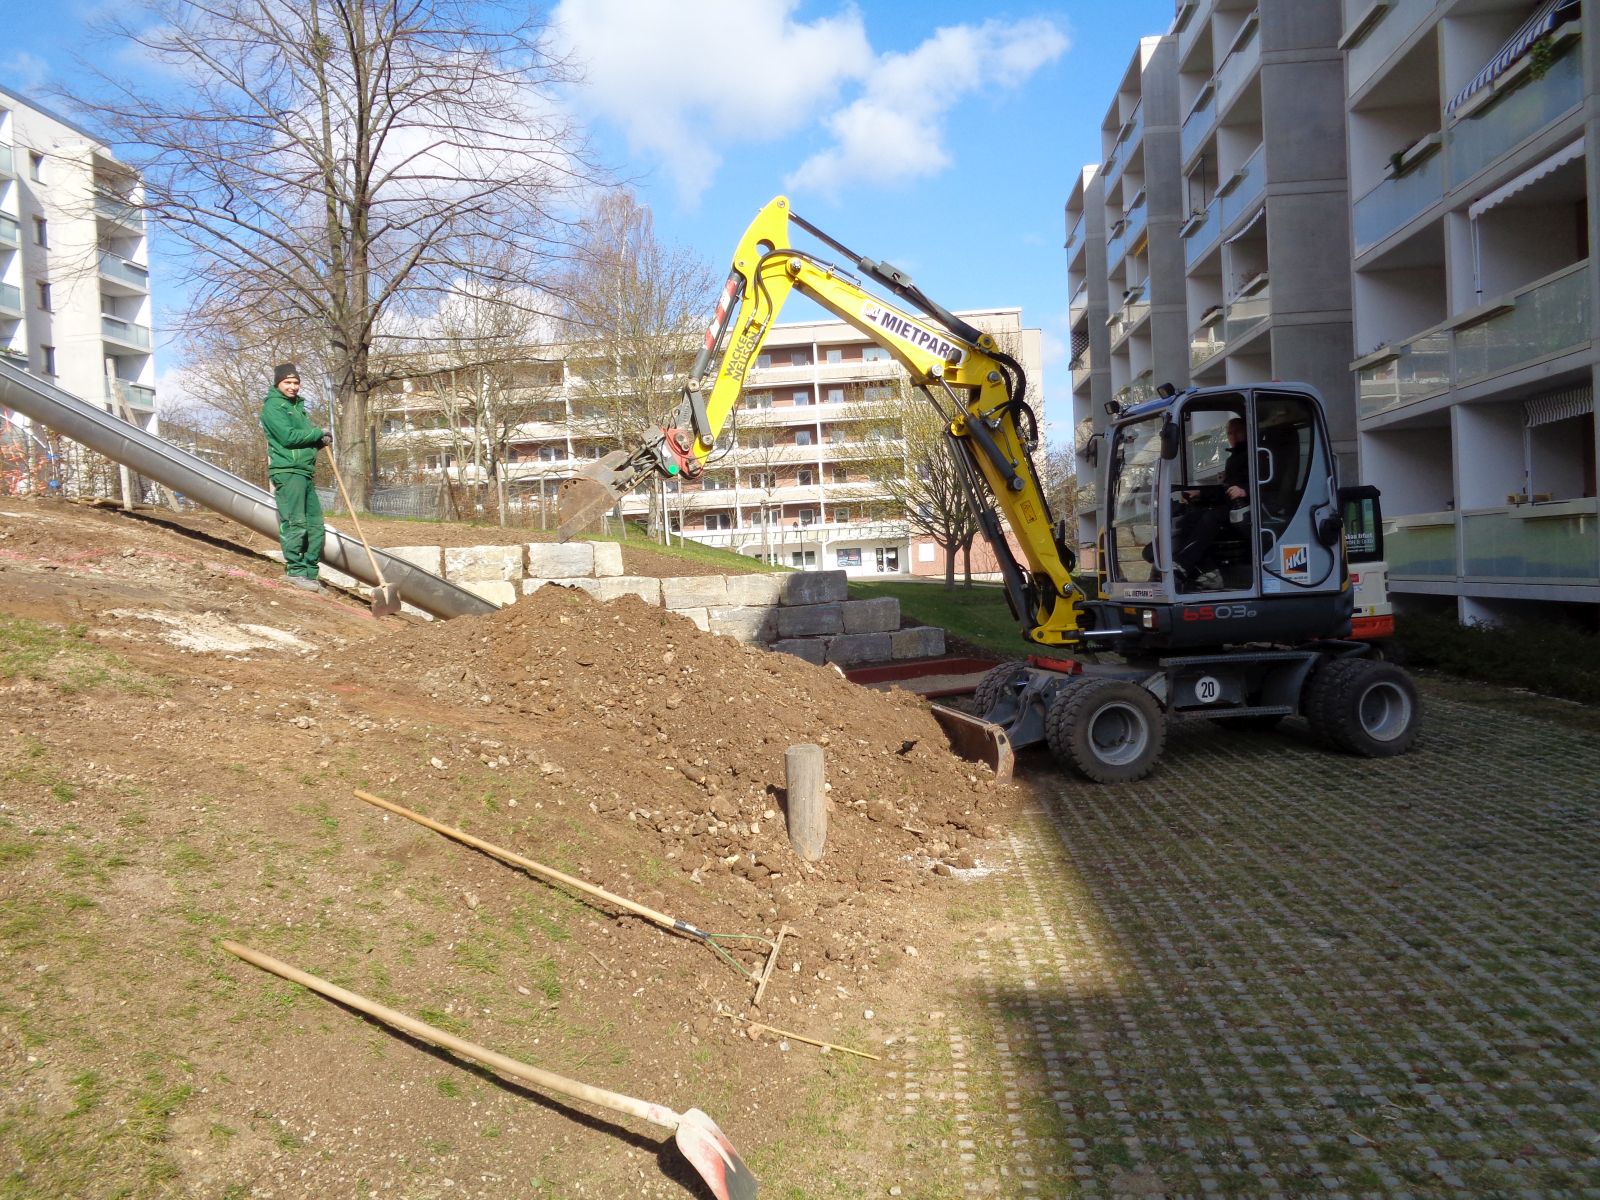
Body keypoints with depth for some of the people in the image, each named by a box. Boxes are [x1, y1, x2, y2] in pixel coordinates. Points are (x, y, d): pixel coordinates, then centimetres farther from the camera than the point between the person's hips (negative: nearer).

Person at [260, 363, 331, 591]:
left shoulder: (298, 406, 23)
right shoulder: (273, 406, -3)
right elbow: (288, 436, -15)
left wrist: (320, 440, 1)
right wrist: (319, 433, -6)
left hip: (304, 472, 8)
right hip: (287, 471, -8)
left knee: (315, 524, 5)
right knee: (295, 523, -10)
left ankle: (310, 571, 9)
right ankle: (296, 571, -6)